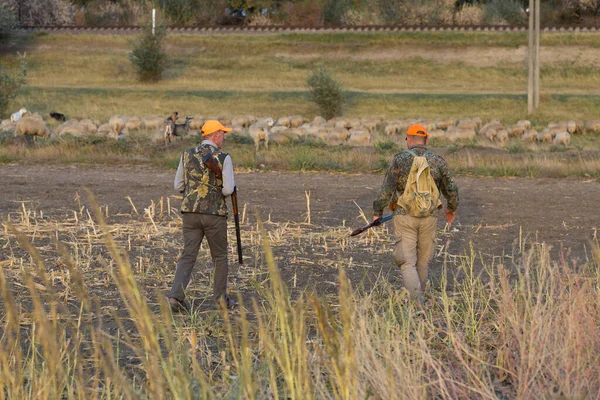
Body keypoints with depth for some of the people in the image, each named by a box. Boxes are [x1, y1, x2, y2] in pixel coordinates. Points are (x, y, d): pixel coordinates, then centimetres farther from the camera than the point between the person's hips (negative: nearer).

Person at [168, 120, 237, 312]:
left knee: (188, 256, 3)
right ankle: (221, 298, 21)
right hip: (214, 215, -3)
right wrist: (230, 186, 10)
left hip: (190, 213, 3)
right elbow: (228, 190, -14)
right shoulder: (224, 158, -8)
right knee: (220, 257, 15)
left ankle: (176, 296, -14)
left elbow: (178, 186, 10)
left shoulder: (187, 155, 5)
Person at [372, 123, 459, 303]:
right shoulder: (438, 161, 1)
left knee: (407, 262, -1)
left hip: (404, 217, -3)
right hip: (428, 218, 3)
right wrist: (452, 208, 27)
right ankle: (418, 297, 31)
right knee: (422, 260, 19)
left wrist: (377, 212, 2)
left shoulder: (399, 159, -8)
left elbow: (387, 189, -11)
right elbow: (451, 189, 8)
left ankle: (417, 302, -18)